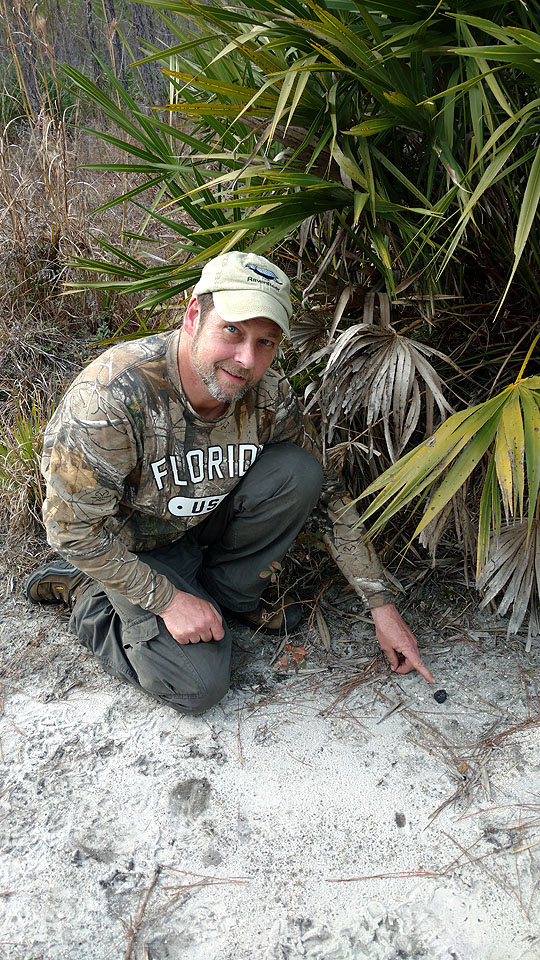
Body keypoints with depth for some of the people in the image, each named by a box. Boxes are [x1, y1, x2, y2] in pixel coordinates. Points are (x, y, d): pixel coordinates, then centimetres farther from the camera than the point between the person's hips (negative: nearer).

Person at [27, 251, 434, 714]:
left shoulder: (270, 395, -19)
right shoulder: (109, 397, -34)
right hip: (130, 546, -4)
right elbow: (74, 529, -24)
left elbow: (329, 496, -9)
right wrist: (168, 601, -20)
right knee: (198, 685, -18)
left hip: (208, 517, 4)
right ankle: (87, 593, 6)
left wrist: (383, 608, -7)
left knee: (298, 472, -20)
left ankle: (225, 593, 1)